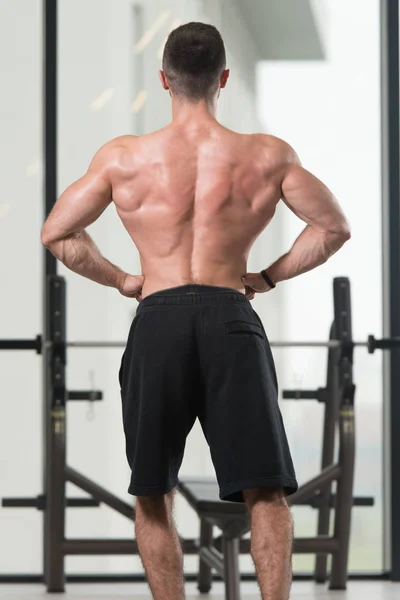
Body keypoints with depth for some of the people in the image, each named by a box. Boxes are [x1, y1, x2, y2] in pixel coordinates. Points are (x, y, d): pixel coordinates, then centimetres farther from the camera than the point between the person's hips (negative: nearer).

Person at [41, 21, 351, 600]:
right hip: (232, 317, 0)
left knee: (153, 496, 13)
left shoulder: (123, 157, 2)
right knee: (265, 492, 4)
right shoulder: (266, 156, 2)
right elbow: (334, 227, 9)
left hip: (158, 319, 0)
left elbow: (56, 234, 8)